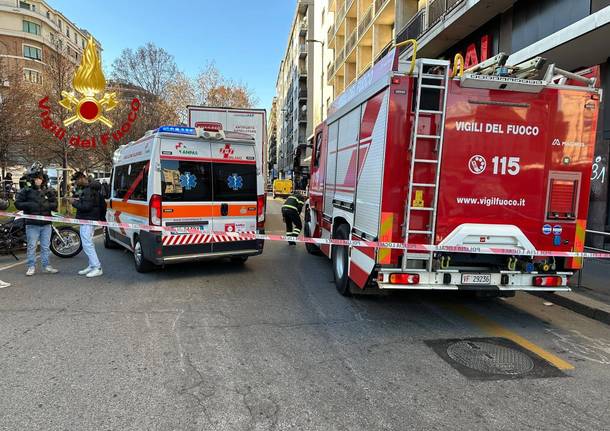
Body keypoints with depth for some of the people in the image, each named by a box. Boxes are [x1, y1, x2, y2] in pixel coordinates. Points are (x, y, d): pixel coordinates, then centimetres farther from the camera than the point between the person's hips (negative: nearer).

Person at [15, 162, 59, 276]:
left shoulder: (47, 191, 9)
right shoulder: (25, 191, 0)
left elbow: (55, 204, 10)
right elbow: (17, 204, -3)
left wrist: (48, 205, -10)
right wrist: (29, 205, -17)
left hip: (46, 224, 3)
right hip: (32, 224, -3)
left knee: (46, 246, 9)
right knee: (32, 247, 4)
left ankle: (46, 266, 18)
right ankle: (31, 267, 14)